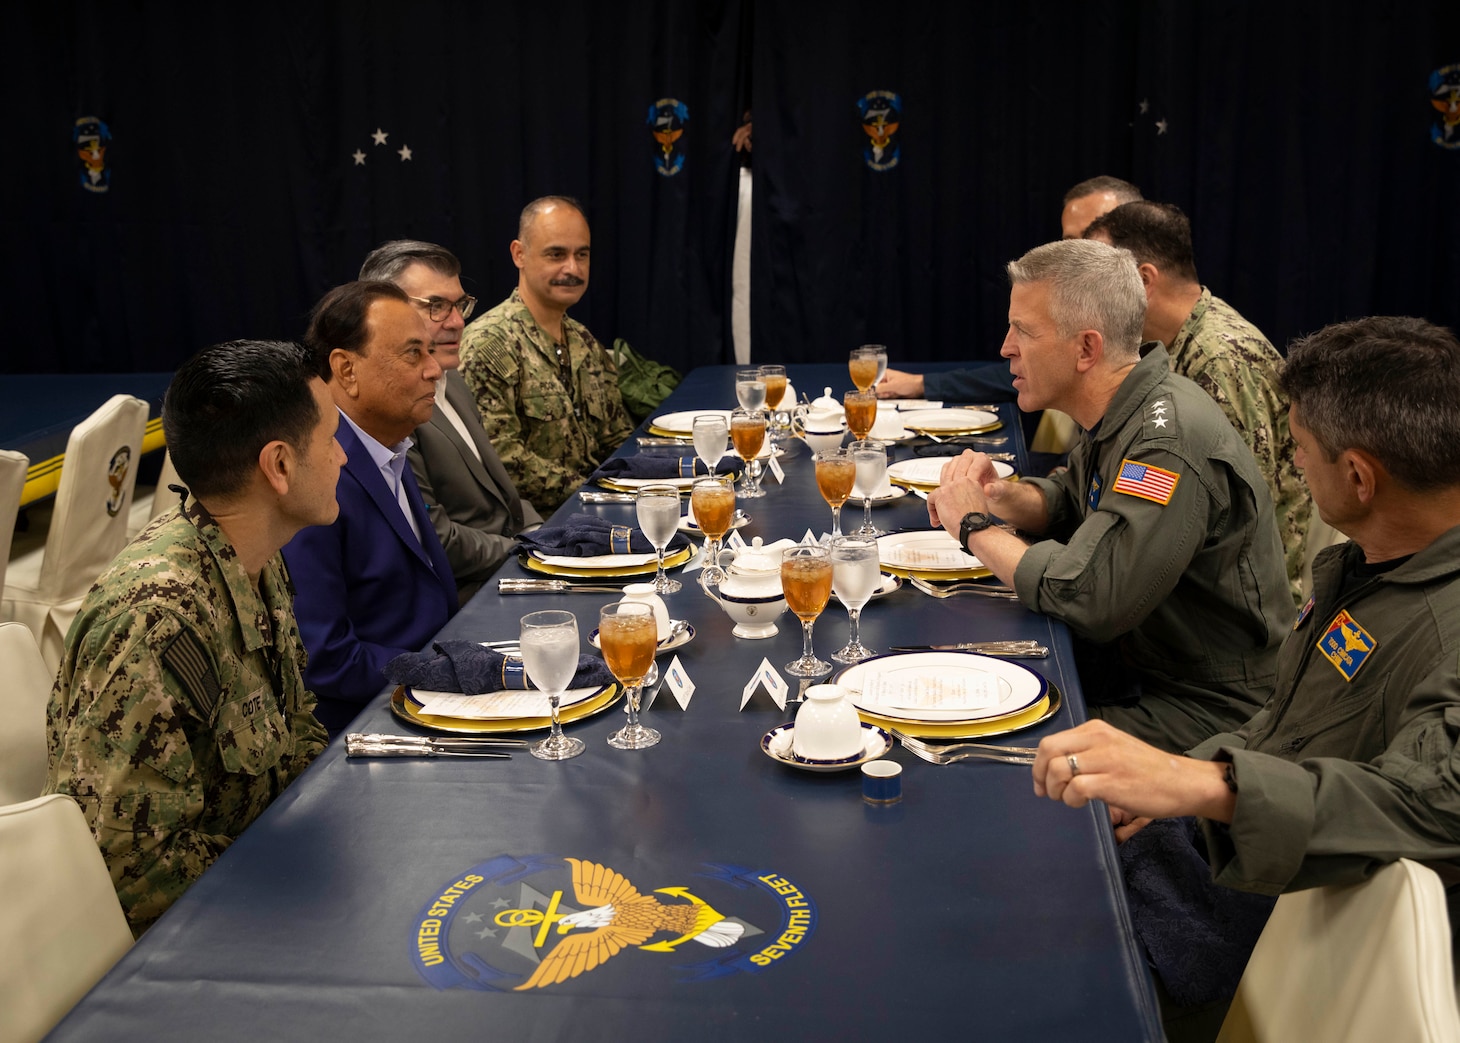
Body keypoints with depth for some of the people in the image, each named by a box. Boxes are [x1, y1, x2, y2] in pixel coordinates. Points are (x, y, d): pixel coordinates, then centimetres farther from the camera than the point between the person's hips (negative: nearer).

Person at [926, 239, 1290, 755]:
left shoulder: (1170, 441, -27)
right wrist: (1001, 495, -3)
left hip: (1205, 709, -8)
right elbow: (1069, 505, 21)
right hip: (1132, 664, 8)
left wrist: (975, 527, -15)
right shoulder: (1117, 415, 3)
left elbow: (1084, 597, -31)